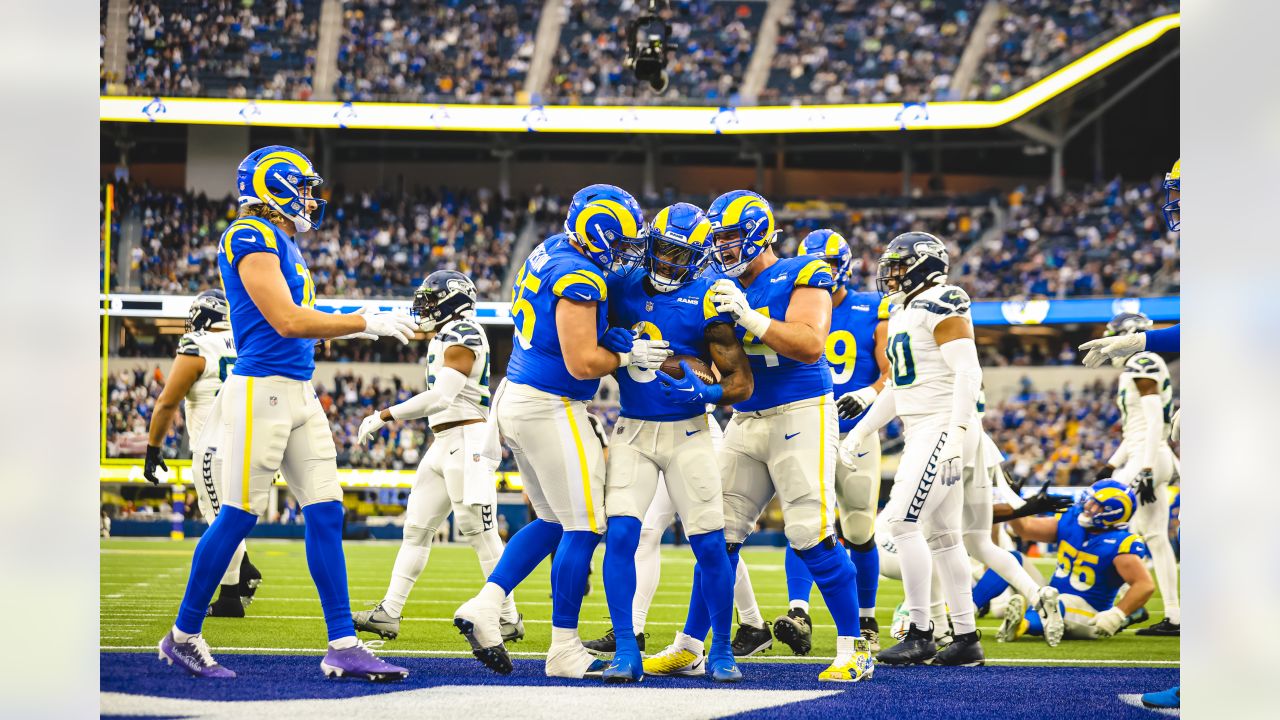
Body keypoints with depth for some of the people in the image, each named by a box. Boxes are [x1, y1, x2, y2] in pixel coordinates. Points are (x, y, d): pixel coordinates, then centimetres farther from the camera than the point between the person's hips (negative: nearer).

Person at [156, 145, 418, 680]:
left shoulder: (282, 244, 17)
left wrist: (356, 329, 11)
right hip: (261, 390, -9)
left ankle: (343, 646, 4)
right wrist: (365, 323, -14)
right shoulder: (251, 238, -12)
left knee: (326, 514, 4)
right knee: (238, 515, -3)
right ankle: (183, 636, 9)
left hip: (299, 395, 9)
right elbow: (287, 322, -19)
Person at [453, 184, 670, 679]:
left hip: (516, 398, 10)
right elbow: (582, 363, -22)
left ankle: (484, 607, 8)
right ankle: (565, 651, 2)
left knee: (553, 521, 19)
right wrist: (629, 356, -5)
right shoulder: (578, 279, -19)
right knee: (582, 528, -1)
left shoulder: (549, 253, 10)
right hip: (550, 409, -10)